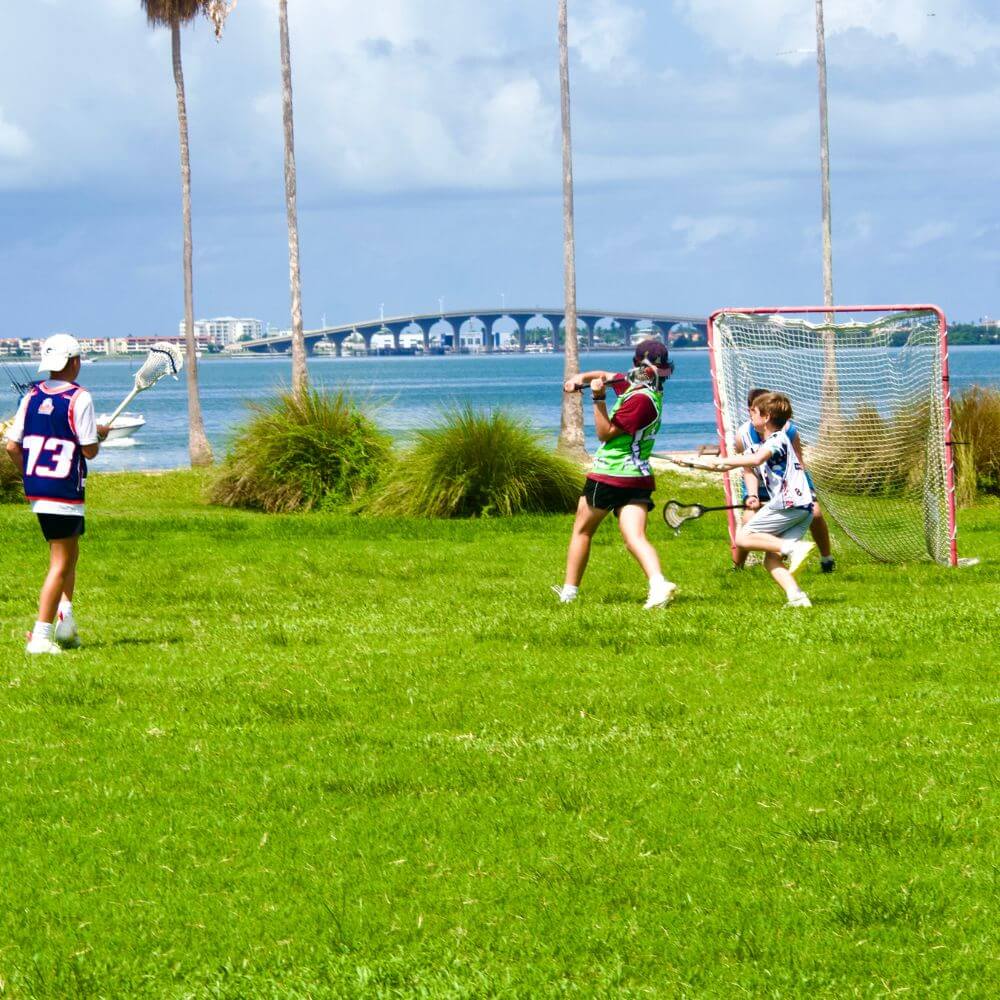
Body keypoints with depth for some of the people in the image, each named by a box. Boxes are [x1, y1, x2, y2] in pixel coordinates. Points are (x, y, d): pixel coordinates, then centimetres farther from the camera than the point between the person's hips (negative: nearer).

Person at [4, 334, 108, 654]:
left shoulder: (32, 396, 6)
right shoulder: (79, 398, -12)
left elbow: (12, 446, 5)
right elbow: (89, 450, -12)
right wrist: (100, 435, 10)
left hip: (34, 487, 7)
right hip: (65, 491, -7)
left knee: (70, 552, 23)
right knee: (61, 564, -3)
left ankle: (65, 619, 16)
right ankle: (40, 636, -8)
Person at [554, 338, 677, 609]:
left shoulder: (640, 399, -18)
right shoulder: (634, 384, 9)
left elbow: (605, 433, -14)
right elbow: (608, 377, 25)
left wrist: (598, 398, -19)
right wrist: (582, 377, 9)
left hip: (608, 475, -7)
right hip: (639, 477, 7)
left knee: (582, 531, 14)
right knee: (635, 537, -7)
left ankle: (569, 590, 22)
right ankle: (658, 584, -32)